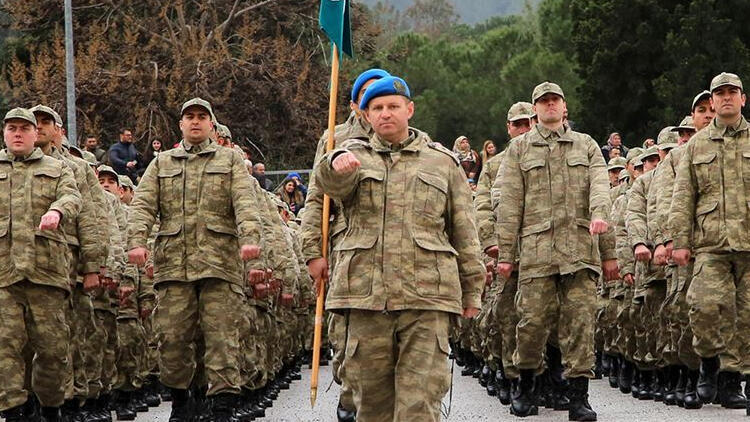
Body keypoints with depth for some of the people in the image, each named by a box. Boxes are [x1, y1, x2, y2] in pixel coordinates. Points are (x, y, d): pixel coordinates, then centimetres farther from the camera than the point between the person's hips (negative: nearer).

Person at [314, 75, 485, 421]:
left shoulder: (442, 162, 15)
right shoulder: (356, 156, 13)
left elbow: (464, 232, 15)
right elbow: (332, 184, -12)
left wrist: (471, 290, 11)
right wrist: (337, 164, -36)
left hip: (427, 294, -1)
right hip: (367, 293, 1)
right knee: (371, 393, 6)